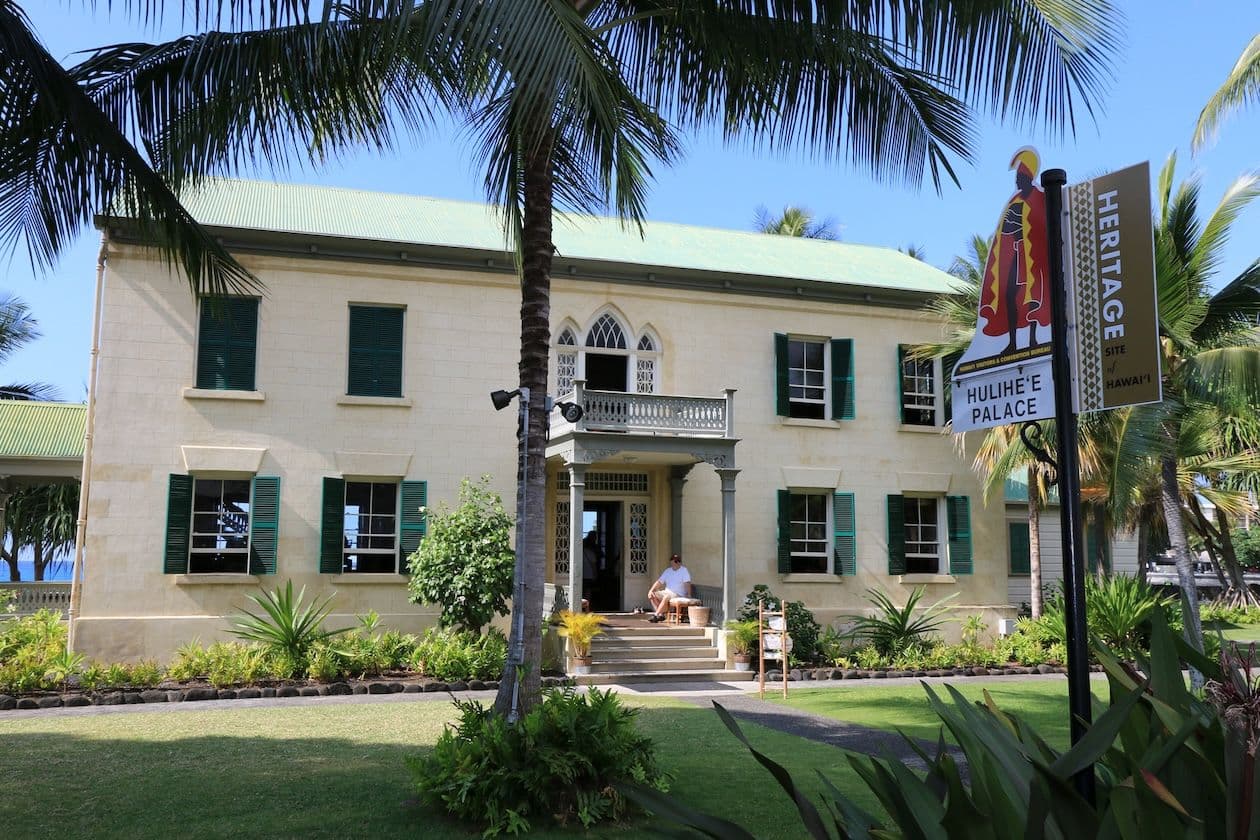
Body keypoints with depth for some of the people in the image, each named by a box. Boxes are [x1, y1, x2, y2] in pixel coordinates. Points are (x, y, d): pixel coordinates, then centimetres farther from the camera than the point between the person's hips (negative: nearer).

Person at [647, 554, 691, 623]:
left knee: (666, 597, -35)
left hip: (678, 595, -7)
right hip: (667, 592, 7)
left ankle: (656, 615, -29)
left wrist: (689, 595, -27)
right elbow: (659, 582, 10)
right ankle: (661, 615, -18)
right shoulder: (668, 571, 13)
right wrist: (651, 591, -3)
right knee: (653, 595, -12)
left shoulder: (684, 570, -3)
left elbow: (687, 583, -14)